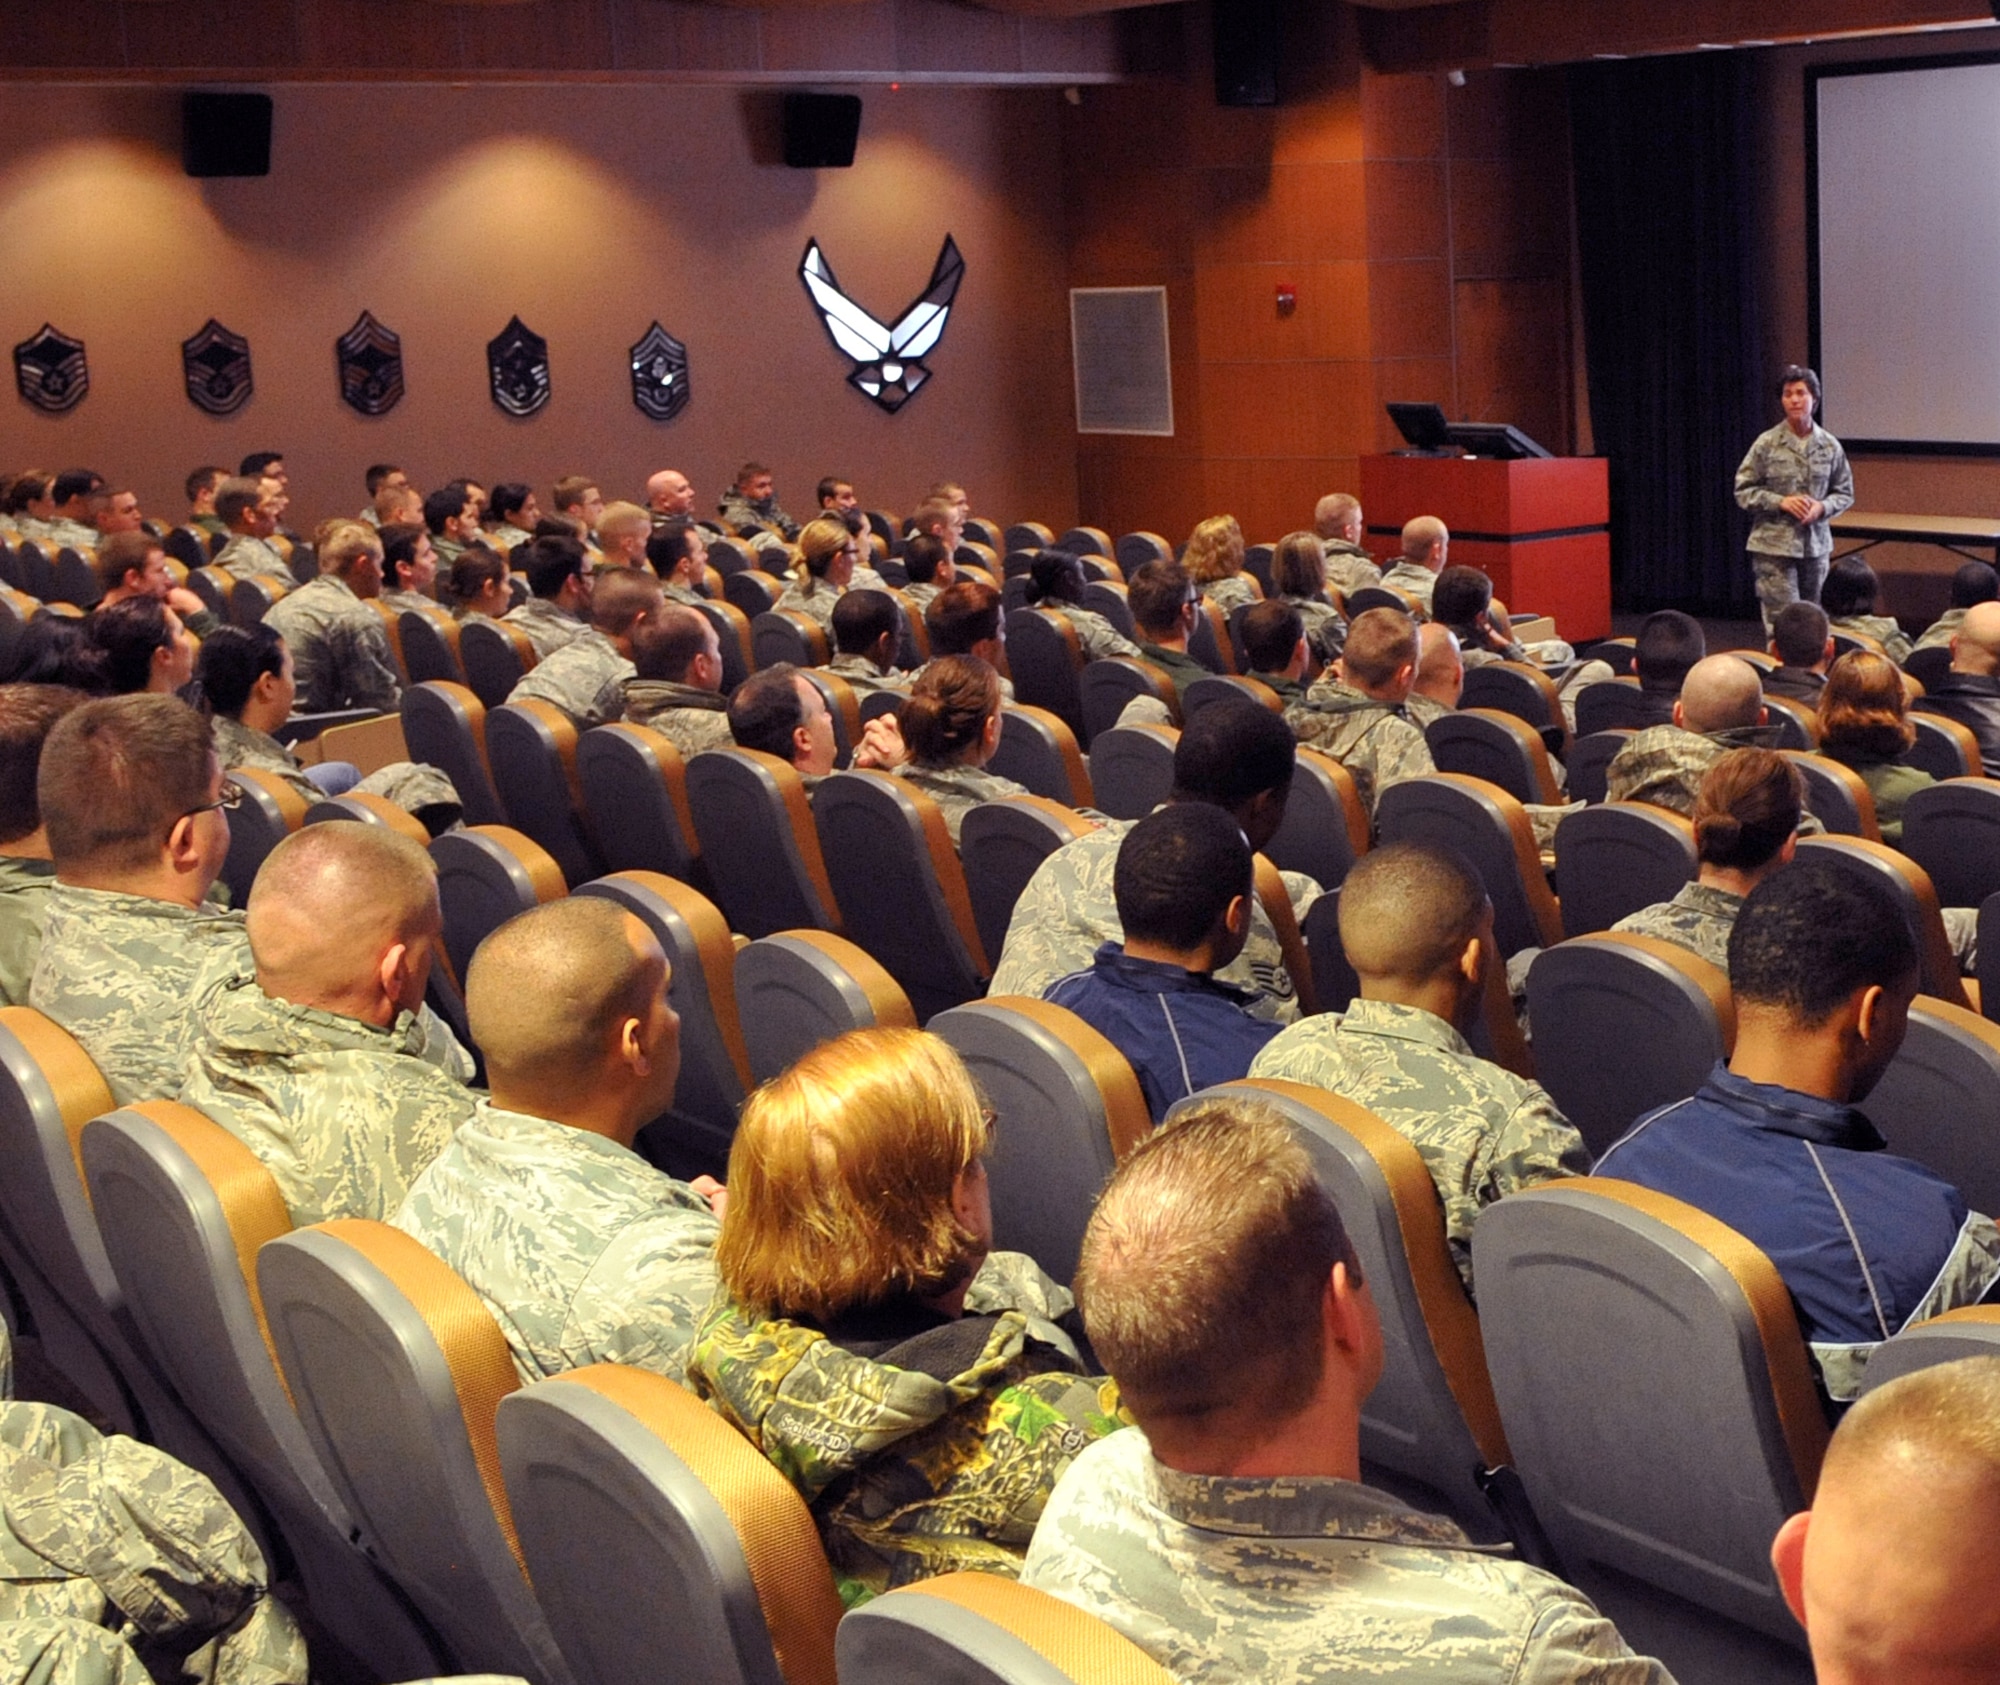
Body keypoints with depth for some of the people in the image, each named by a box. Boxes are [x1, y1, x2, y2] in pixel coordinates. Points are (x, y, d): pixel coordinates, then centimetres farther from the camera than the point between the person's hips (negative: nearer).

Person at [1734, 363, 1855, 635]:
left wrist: (1822, 507, -10)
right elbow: (1743, 491, -1)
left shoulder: (1830, 446, 4)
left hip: (1815, 545, 3)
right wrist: (1781, 502, -15)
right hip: (1774, 545, -3)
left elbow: (1845, 493, 11)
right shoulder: (1766, 444, -4)